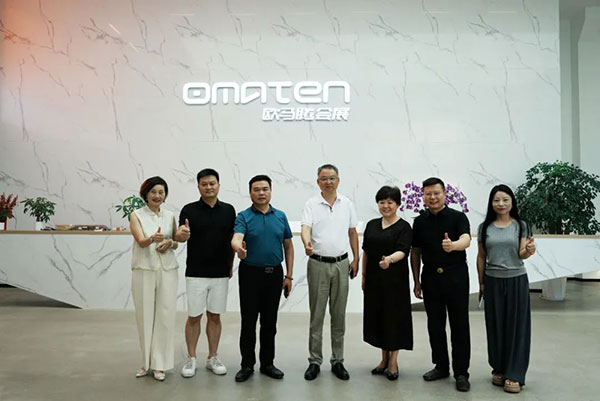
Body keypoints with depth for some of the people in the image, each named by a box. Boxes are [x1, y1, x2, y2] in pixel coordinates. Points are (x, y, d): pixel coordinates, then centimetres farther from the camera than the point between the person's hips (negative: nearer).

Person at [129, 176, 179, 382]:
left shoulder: (170, 216, 8)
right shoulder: (136, 215, 0)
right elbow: (141, 241, -14)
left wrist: (169, 243, -8)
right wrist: (153, 238, -37)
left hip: (167, 270, 2)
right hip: (143, 270, -2)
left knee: (165, 316, 1)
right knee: (145, 316, 5)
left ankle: (160, 364, 12)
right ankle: (146, 361, 21)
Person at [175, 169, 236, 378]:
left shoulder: (228, 210, 4)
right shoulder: (189, 210, -4)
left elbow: (231, 240, 9)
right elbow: (181, 236, -16)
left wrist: (231, 265, 7)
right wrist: (181, 234, -39)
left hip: (220, 273, 2)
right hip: (196, 273, -2)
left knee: (215, 315, 11)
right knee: (194, 316, 6)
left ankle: (212, 357, 23)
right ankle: (191, 358, 21)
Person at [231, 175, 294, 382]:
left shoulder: (280, 216, 6)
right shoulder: (244, 216, -4)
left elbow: (288, 246, 9)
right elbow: (236, 238, -23)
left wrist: (289, 275, 4)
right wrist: (239, 247, -48)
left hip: (275, 274, 3)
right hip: (250, 273, -3)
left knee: (270, 322, 11)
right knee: (248, 322, 5)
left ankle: (267, 363, 24)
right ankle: (247, 365, 18)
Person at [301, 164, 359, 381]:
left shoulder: (347, 204, 6)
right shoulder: (311, 204, -3)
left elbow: (353, 233, 12)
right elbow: (306, 228, -17)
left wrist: (356, 260, 8)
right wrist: (307, 243, -39)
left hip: (341, 264, 3)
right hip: (318, 264, -2)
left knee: (339, 315, 9)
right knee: (316, 315, 5)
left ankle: (337, 361, 21)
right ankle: (314, 361, 16)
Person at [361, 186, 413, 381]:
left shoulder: (404, 227, -6)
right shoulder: (372, 225, 9)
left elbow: (402, 251, -20)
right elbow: (366, 252, 12)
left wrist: (389, 259, -40)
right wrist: (363, 276, 9)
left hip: (395, 280, -4)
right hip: (374, 280, 5)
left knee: (394, 317, 2)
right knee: (378, 317, 10)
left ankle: (393, 361, 18)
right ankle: (384, 358, 26)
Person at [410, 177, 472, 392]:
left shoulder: (458, 217, -5)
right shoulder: (420, 221, 6)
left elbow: (466, 239, -24)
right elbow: (415, 252, 11)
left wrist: (453, 245, -46)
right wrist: (417, 281, 8)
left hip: (456, 276, -3)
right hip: (431, 278, 4)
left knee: (459, 326, 3)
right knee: (435, 325, 11)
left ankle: (461, 372, 14)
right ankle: (441, 366, 26)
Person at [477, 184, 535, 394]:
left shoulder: (521, 226, -1)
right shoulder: (485, 227, 2)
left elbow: (521, 254, -5)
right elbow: (481, 257, 6)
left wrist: (529, 250, -28)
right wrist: (481, 283, 5)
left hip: (516, 280, -1)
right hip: (493, 281, 1)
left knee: (516, 325, 2)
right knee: (495, 325, 7)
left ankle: (514, 374, 10)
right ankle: (498, 369, 20)